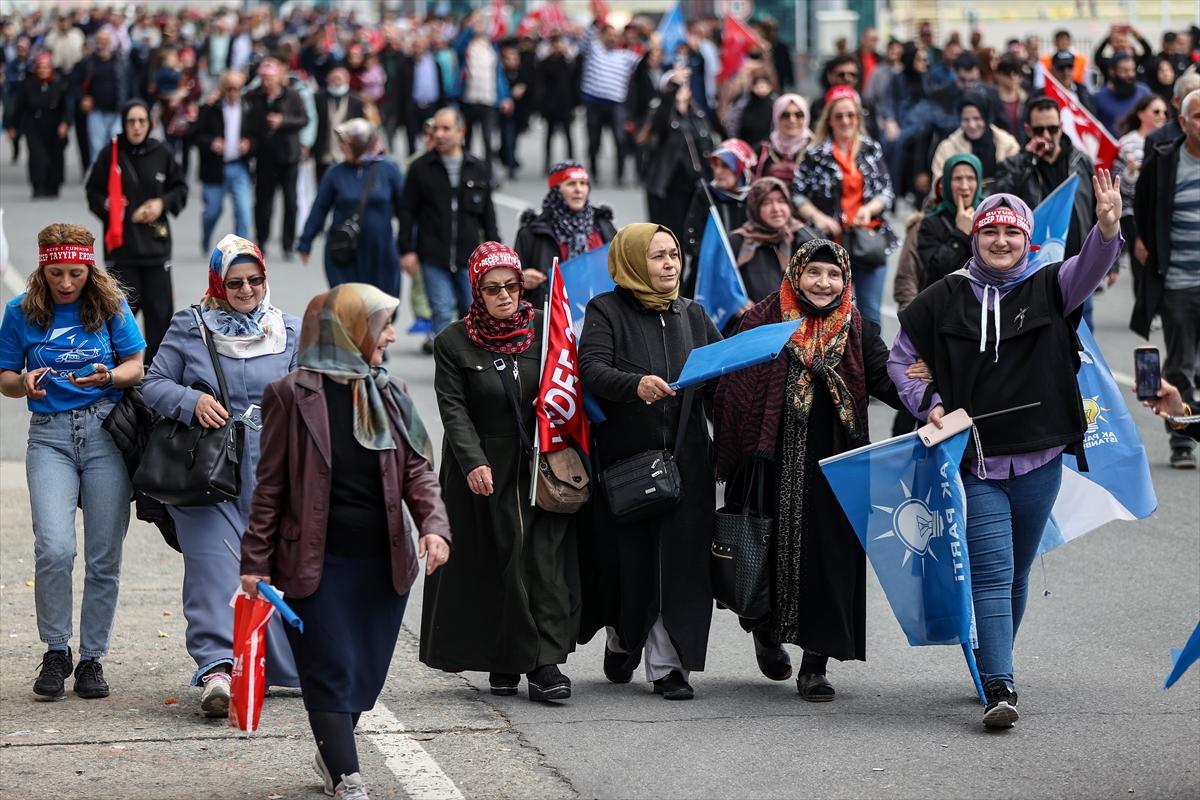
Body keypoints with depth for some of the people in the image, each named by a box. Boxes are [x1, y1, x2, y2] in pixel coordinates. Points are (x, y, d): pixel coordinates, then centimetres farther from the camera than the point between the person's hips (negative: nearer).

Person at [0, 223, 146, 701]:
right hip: (50, 436, 0)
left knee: (104, 556, 1)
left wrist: (109, 376, -15)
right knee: (54, 549, -16)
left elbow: (137, 367, 7)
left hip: (107, 432, 0)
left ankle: (92, 658, 14)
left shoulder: (110, 305, 4)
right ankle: (55, 652, 3)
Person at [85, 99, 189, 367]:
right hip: (120, 244, -2)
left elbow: (180, 188, 11)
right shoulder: (110, 155, -5)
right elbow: (93, 191, 4)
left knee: (160, 309, 4)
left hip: (155, 243, 2)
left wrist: (163, 203, -6)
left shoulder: (161, 154, 1)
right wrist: (104, 204, -16)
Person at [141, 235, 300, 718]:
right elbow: (154, 384, 5)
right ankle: (217, 668, -22)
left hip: (270, 468, 2)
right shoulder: (188, 328, 6)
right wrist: (192, 402, -13)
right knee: (214, 565, -13)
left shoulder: (290, 333, 10)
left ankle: (285, 666, 20)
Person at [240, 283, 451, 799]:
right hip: (318, 563, -5)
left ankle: (332, 756, 34)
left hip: (384, 563, 5)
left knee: (366, 673, 12)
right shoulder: (292, 395, -6)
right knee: (332, 673, -5)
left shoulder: (390, 395, 9)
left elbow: (417, 469, 6)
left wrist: (434, 525, -12)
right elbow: (271, 485, -4)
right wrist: (256, 561, -5)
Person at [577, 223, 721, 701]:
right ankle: (621, 640, 29)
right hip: (625, 453, -3)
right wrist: (634, 384, -33)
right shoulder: (606, 311, -1)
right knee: (628, 556, 4)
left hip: (684, 455, 3)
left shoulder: (691, 314, 15)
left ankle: (667, 665, 0)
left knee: (678, 560, -3)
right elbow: (591, 369, -16)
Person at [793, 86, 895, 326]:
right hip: (832, 240, -2)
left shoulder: (872, 150, 9)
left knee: (870, 313, 4)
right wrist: (817, 217, -14)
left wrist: (870, 208, -9)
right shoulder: (816, 154, 0)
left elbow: (887, 191, 9)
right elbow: (797, 194, -1)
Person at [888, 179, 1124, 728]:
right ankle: (999, 688, -16)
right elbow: (900, 359, 11)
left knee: (1016, 575, 15)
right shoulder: (944, 300, 1)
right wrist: (927, 404, -6)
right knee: (992, 574, -11)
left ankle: (992, 668, 33)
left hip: (1038, 461, 2)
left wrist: (1108, 226, -39)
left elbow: (1090, 268, -19)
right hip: (977, 464, -2)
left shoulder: (1047, 289, 1)